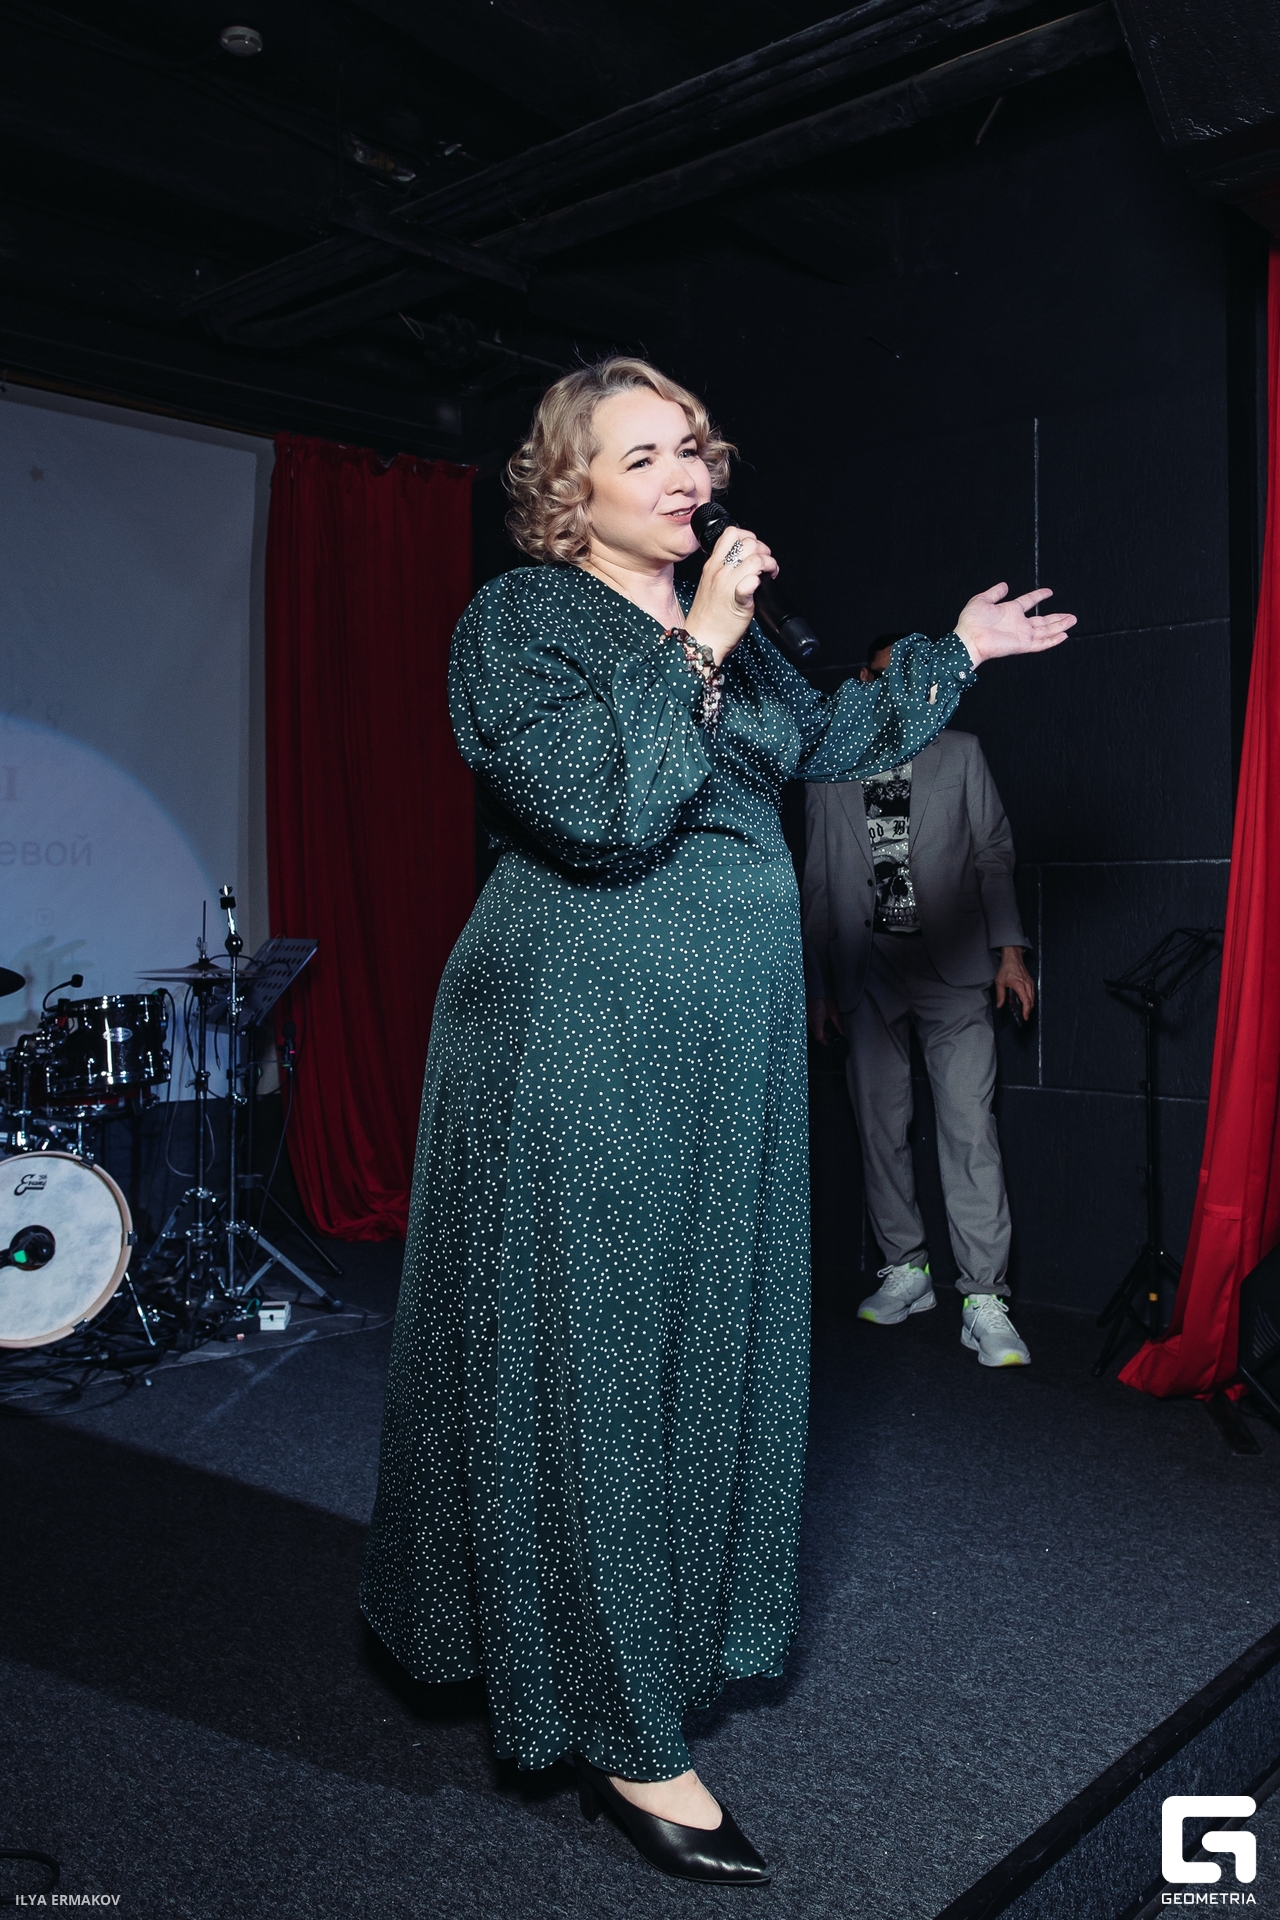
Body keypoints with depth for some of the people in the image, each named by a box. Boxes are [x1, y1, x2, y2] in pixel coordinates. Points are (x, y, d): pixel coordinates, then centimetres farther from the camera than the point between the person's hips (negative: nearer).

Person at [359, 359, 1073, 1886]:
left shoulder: (718, 621, 15)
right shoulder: (518, 618, -7)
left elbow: (829, 741, 30)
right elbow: (594, 804, -23)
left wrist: (954, 655, 31)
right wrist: (697, 653, -19)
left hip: (724, 1054, 8)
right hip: (579, 1048, -8)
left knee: (705, 1339, 14)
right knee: (589, 1355, -2)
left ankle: (654, 1630, 35)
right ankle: (618, 1732, 10)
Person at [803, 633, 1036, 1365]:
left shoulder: (961, 756, 10)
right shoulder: (828, 775, 13)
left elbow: (994, 855, 7)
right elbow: (818, 886, 14)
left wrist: (1009, 949, -2)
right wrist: (818, 983, 12)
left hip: (953, 971, -2)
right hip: (867, 975, 2)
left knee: (970, 1130, -10)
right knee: (880, 1126, 6)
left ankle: (984, 1301, -8)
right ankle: (907, 1271, 20)